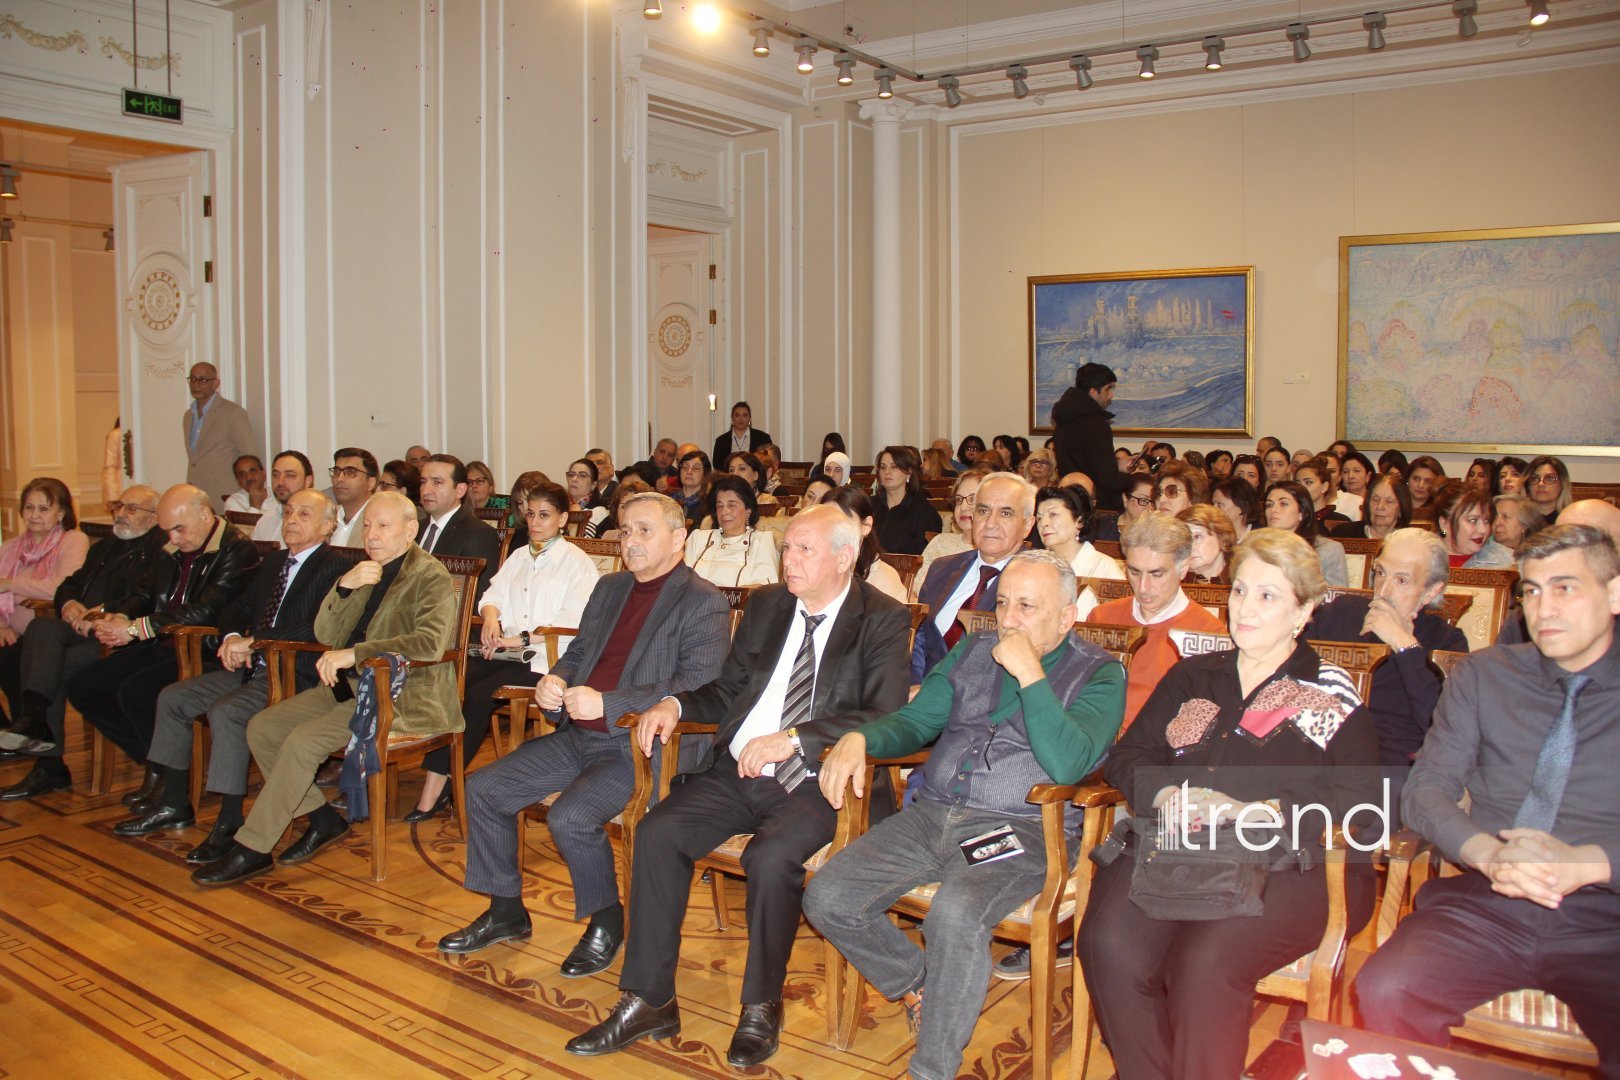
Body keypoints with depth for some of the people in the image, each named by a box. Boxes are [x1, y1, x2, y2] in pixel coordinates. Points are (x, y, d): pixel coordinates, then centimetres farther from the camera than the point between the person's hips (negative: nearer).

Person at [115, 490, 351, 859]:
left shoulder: (336, 569, -10)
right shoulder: (273, 562, 19)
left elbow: (320, 631, -22)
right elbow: (238, 607, 22)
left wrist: (254, 643, -20)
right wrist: (232, 638, -2)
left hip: (294, 674, -9)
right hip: (253, 669, 10)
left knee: (225, 711, -29)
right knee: (173, 698, 5)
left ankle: (230, 824, -19)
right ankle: (173, 803, 15)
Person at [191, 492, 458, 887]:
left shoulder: (431, 577, -9)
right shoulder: (366, 572, 15)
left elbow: (431, 642, -26)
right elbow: (325, 635, 9)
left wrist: (353, 654, -26)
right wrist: (344, 587, -9)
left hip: (401, 696, -9)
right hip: (350, 686, 9)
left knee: (303, 742, -22)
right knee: (262, 727, -1)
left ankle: (252, 850, -7)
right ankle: (323, 820, 10)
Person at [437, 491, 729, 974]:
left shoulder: (704, 603, -9)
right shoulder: (609, 588, 17)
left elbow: (697, 686, -19)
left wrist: (607, 704, -23)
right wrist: (554, 681, 1)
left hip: (638, 745, -8)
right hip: (577, 735, 8)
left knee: (570, 817, -28)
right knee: (484, 788, 2)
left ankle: (606, 921, 0)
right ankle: (505, 912, 19)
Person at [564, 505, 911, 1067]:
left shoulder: (883, 620, -5)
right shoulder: (766, 605, 14)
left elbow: (887, 717, -17)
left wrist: (795, 738, -26)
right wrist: (676, 704, -1)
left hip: (814, 785, -5)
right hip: (738, 770, 5)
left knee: (772, 856, -31)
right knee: (657, 832, -16)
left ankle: (761, 1008, -6)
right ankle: (649, 1001, -3)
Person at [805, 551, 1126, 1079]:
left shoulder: (1098, 674, 1)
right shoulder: (972, 651, 17)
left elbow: (1067, 764, -15)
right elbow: (914, 722, 18)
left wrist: (1029, 674, -15)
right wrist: (858, 738, -3)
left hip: (1017, 829, -5)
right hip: (930, 815, 6)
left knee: (956, 914, -35)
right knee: (826, 899, -11)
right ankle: (927, 988, 14)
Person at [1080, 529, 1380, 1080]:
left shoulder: (1330, 694, 11)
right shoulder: (1192, 676, 23)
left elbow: (1359, 798, -1)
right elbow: (1127, 755, 17)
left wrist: (1259, 812, -15)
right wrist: (1166, 795, -5)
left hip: (1285, 862, -3)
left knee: (1204, 961, -32)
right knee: (1108, 942, -26)